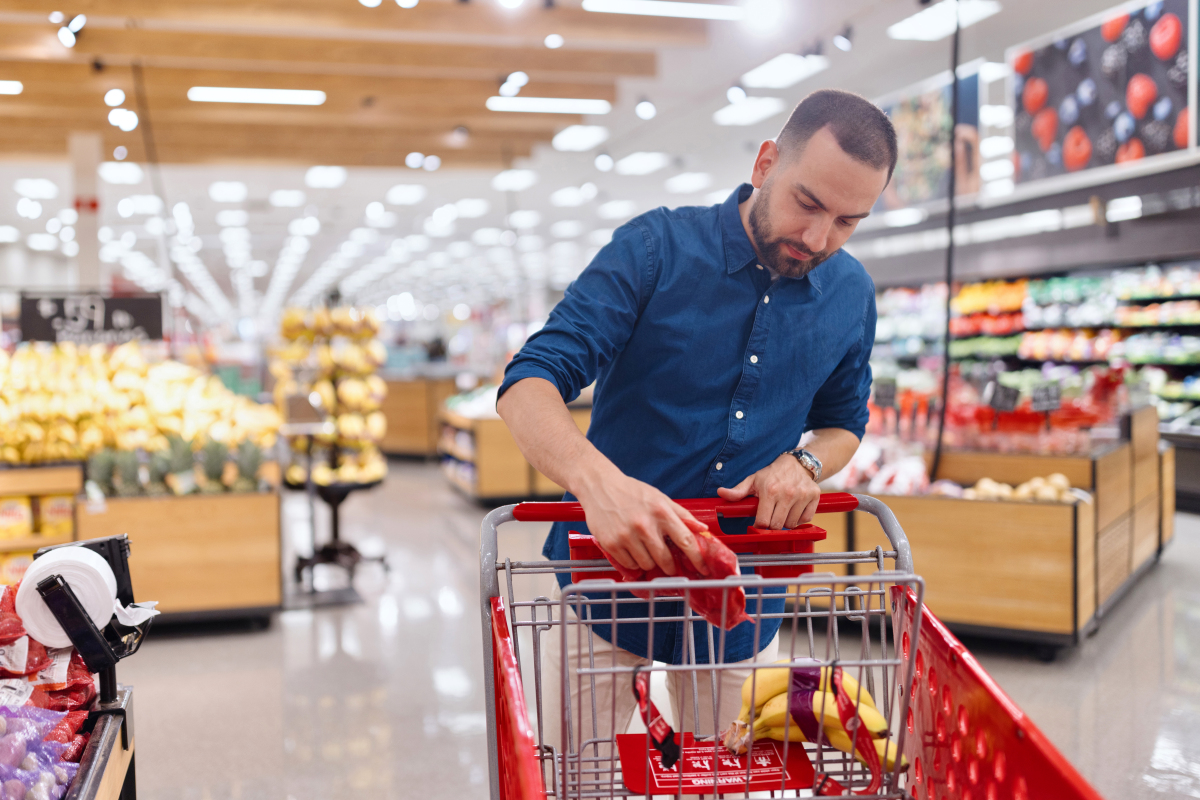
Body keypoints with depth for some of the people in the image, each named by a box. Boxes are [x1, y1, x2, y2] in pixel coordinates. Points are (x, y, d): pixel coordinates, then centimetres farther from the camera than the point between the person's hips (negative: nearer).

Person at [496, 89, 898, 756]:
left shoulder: (851, 295, -1)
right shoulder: (656, 248, -14)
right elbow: (528, 385, -22)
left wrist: (803, 462, -10)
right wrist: (599, 480, -42)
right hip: (609, 575, -3)